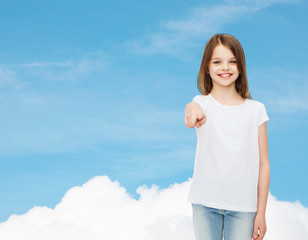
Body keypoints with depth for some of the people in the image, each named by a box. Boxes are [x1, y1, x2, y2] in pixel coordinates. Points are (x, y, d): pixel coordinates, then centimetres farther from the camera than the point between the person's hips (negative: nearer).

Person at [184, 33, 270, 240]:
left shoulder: (256, 110, 2)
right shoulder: (203, 103, 0)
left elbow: (263, 163, 2)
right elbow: (194, 108, -26)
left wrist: (261, 212, -1)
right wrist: (193, 110, -52)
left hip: (243, 206, 1)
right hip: (205, 202, 0)